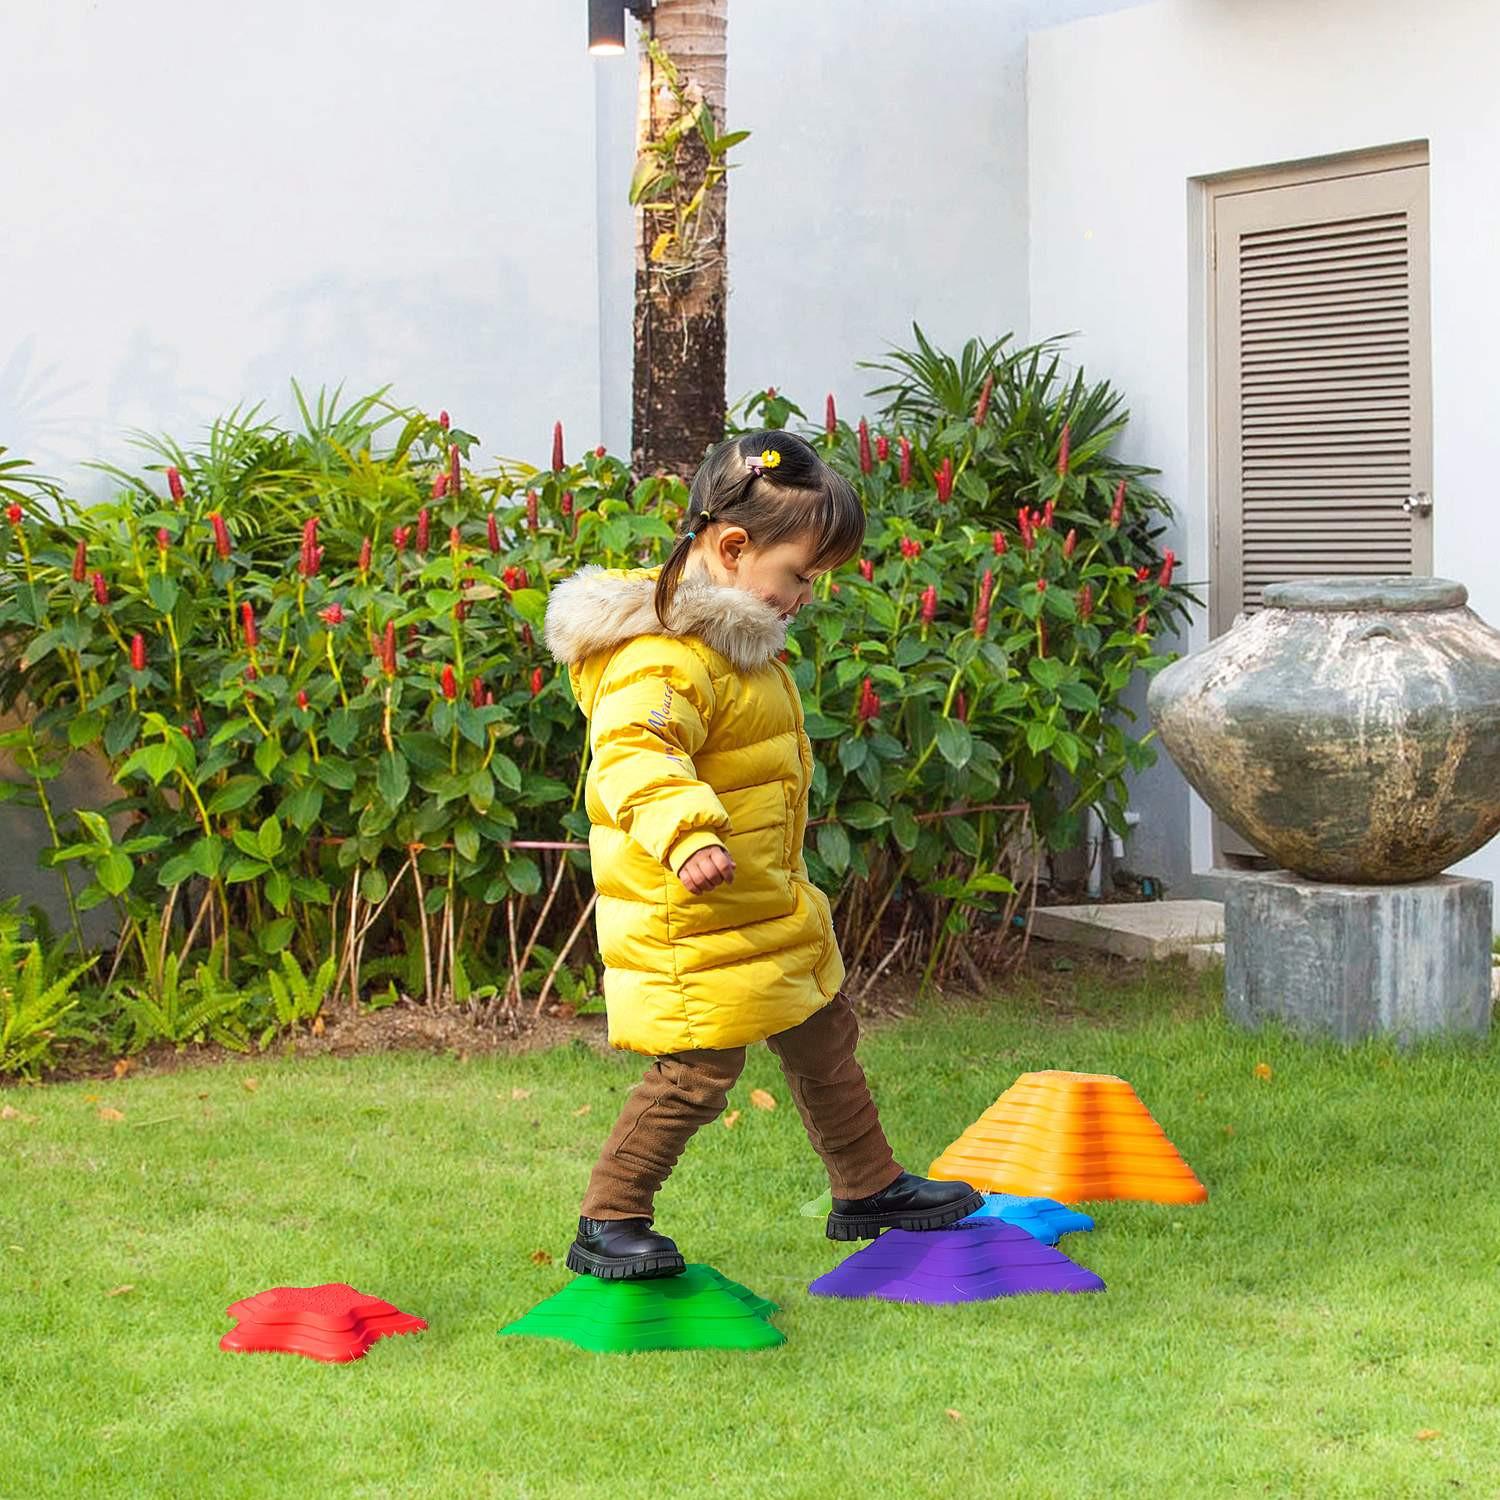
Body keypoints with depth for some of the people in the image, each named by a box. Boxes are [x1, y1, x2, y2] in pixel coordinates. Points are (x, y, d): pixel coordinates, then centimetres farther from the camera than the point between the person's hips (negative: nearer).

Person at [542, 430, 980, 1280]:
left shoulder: (735, 636, 12)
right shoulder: (662, 657, -23)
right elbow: (634, 754, -38)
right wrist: (687, 833, -53)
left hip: (772, 903, 11)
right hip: (694, 922, -11)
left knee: (824, 1040, 21)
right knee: (698, 1072, -7)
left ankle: (869, 1191, 36)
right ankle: (607, 1226, 7)